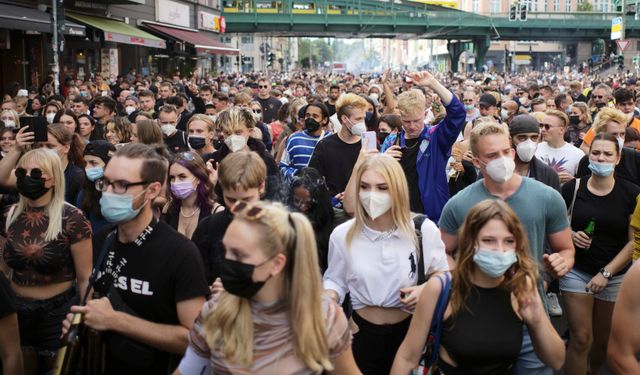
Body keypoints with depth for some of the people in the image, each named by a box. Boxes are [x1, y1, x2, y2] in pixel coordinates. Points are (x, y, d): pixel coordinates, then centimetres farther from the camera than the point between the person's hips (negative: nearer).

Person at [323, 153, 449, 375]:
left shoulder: (424, 230, -11)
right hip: (363, 333, 0)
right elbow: (335, 280, 6)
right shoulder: (342, 235, -8)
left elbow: (443, 274, 3)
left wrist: (427, 289, -17)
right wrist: (329, 295, -15)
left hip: (411, 331, 0)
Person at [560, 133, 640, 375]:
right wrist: (571, 235, -17)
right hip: (576, 271, -1)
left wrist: (606, 273, -11)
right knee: (581, 338, -6)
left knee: (604, 340, 14)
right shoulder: (573, 188, -5)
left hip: (615, 277, 1)